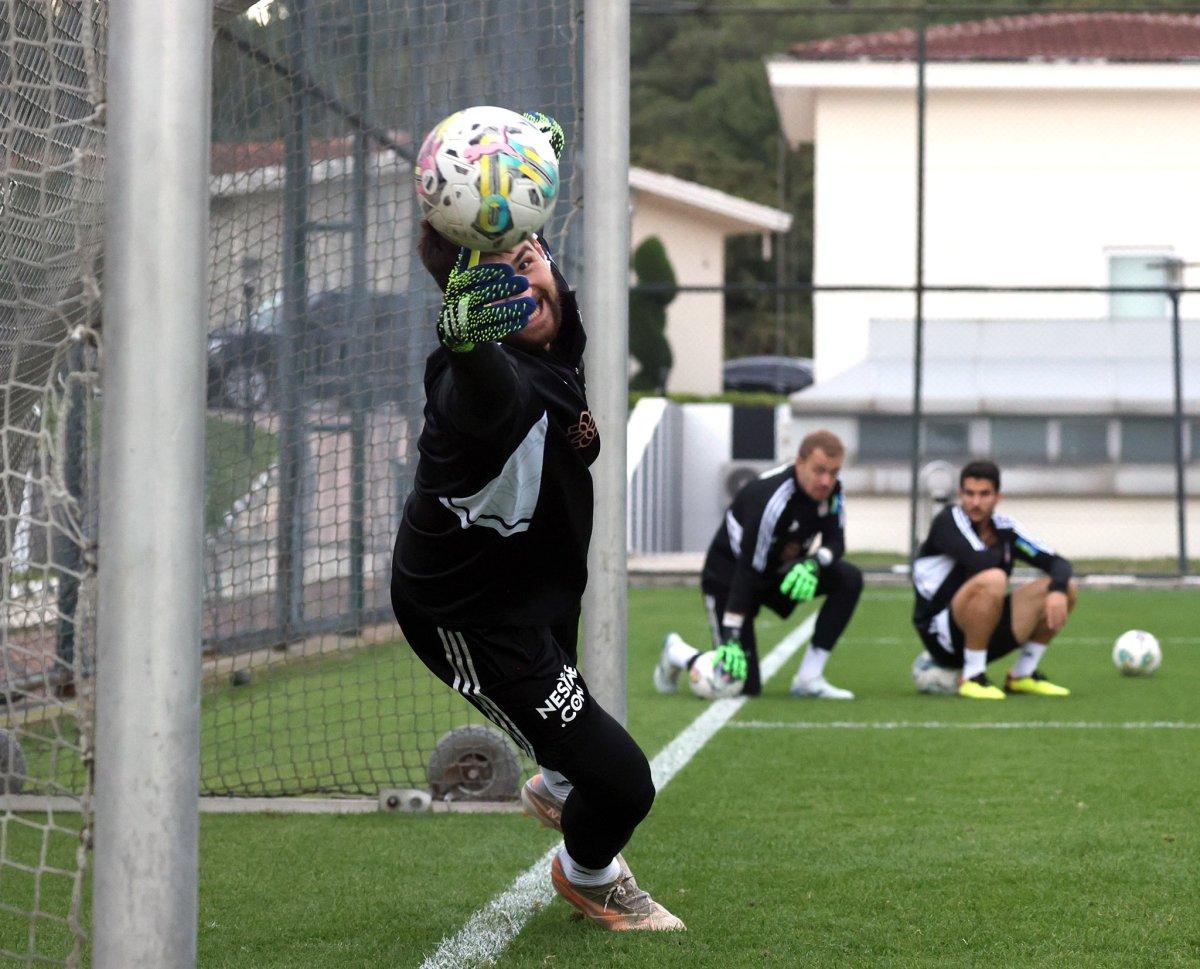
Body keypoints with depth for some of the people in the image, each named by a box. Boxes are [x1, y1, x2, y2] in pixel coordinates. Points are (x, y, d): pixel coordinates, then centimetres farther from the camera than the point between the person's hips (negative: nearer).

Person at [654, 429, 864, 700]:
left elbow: (835, 542, -5)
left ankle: (809, 678, -11)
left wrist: (813, 563, -31)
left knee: (849, 579, -17)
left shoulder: (831, 490, -12)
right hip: (727, 577, -7)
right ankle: (676, 652, 17)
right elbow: (747, 571, -32)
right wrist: (730, 639, -34)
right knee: (744, 685, -13)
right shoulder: (773, 501, -33)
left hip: (780, 571, 7)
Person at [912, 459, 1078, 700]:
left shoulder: (1004, 528, 5)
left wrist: (1058, 591, -21)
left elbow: (1058, 563, 2)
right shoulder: (948, 520, -13)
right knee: (993, 579, -35)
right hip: (943, 638, -7)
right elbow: (981, 563, -30)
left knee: (1067, 588, -3)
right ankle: (972, 678, -21)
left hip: (986, 634, 7)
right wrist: (1001, 552, -6)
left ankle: (1022, 675, 8)